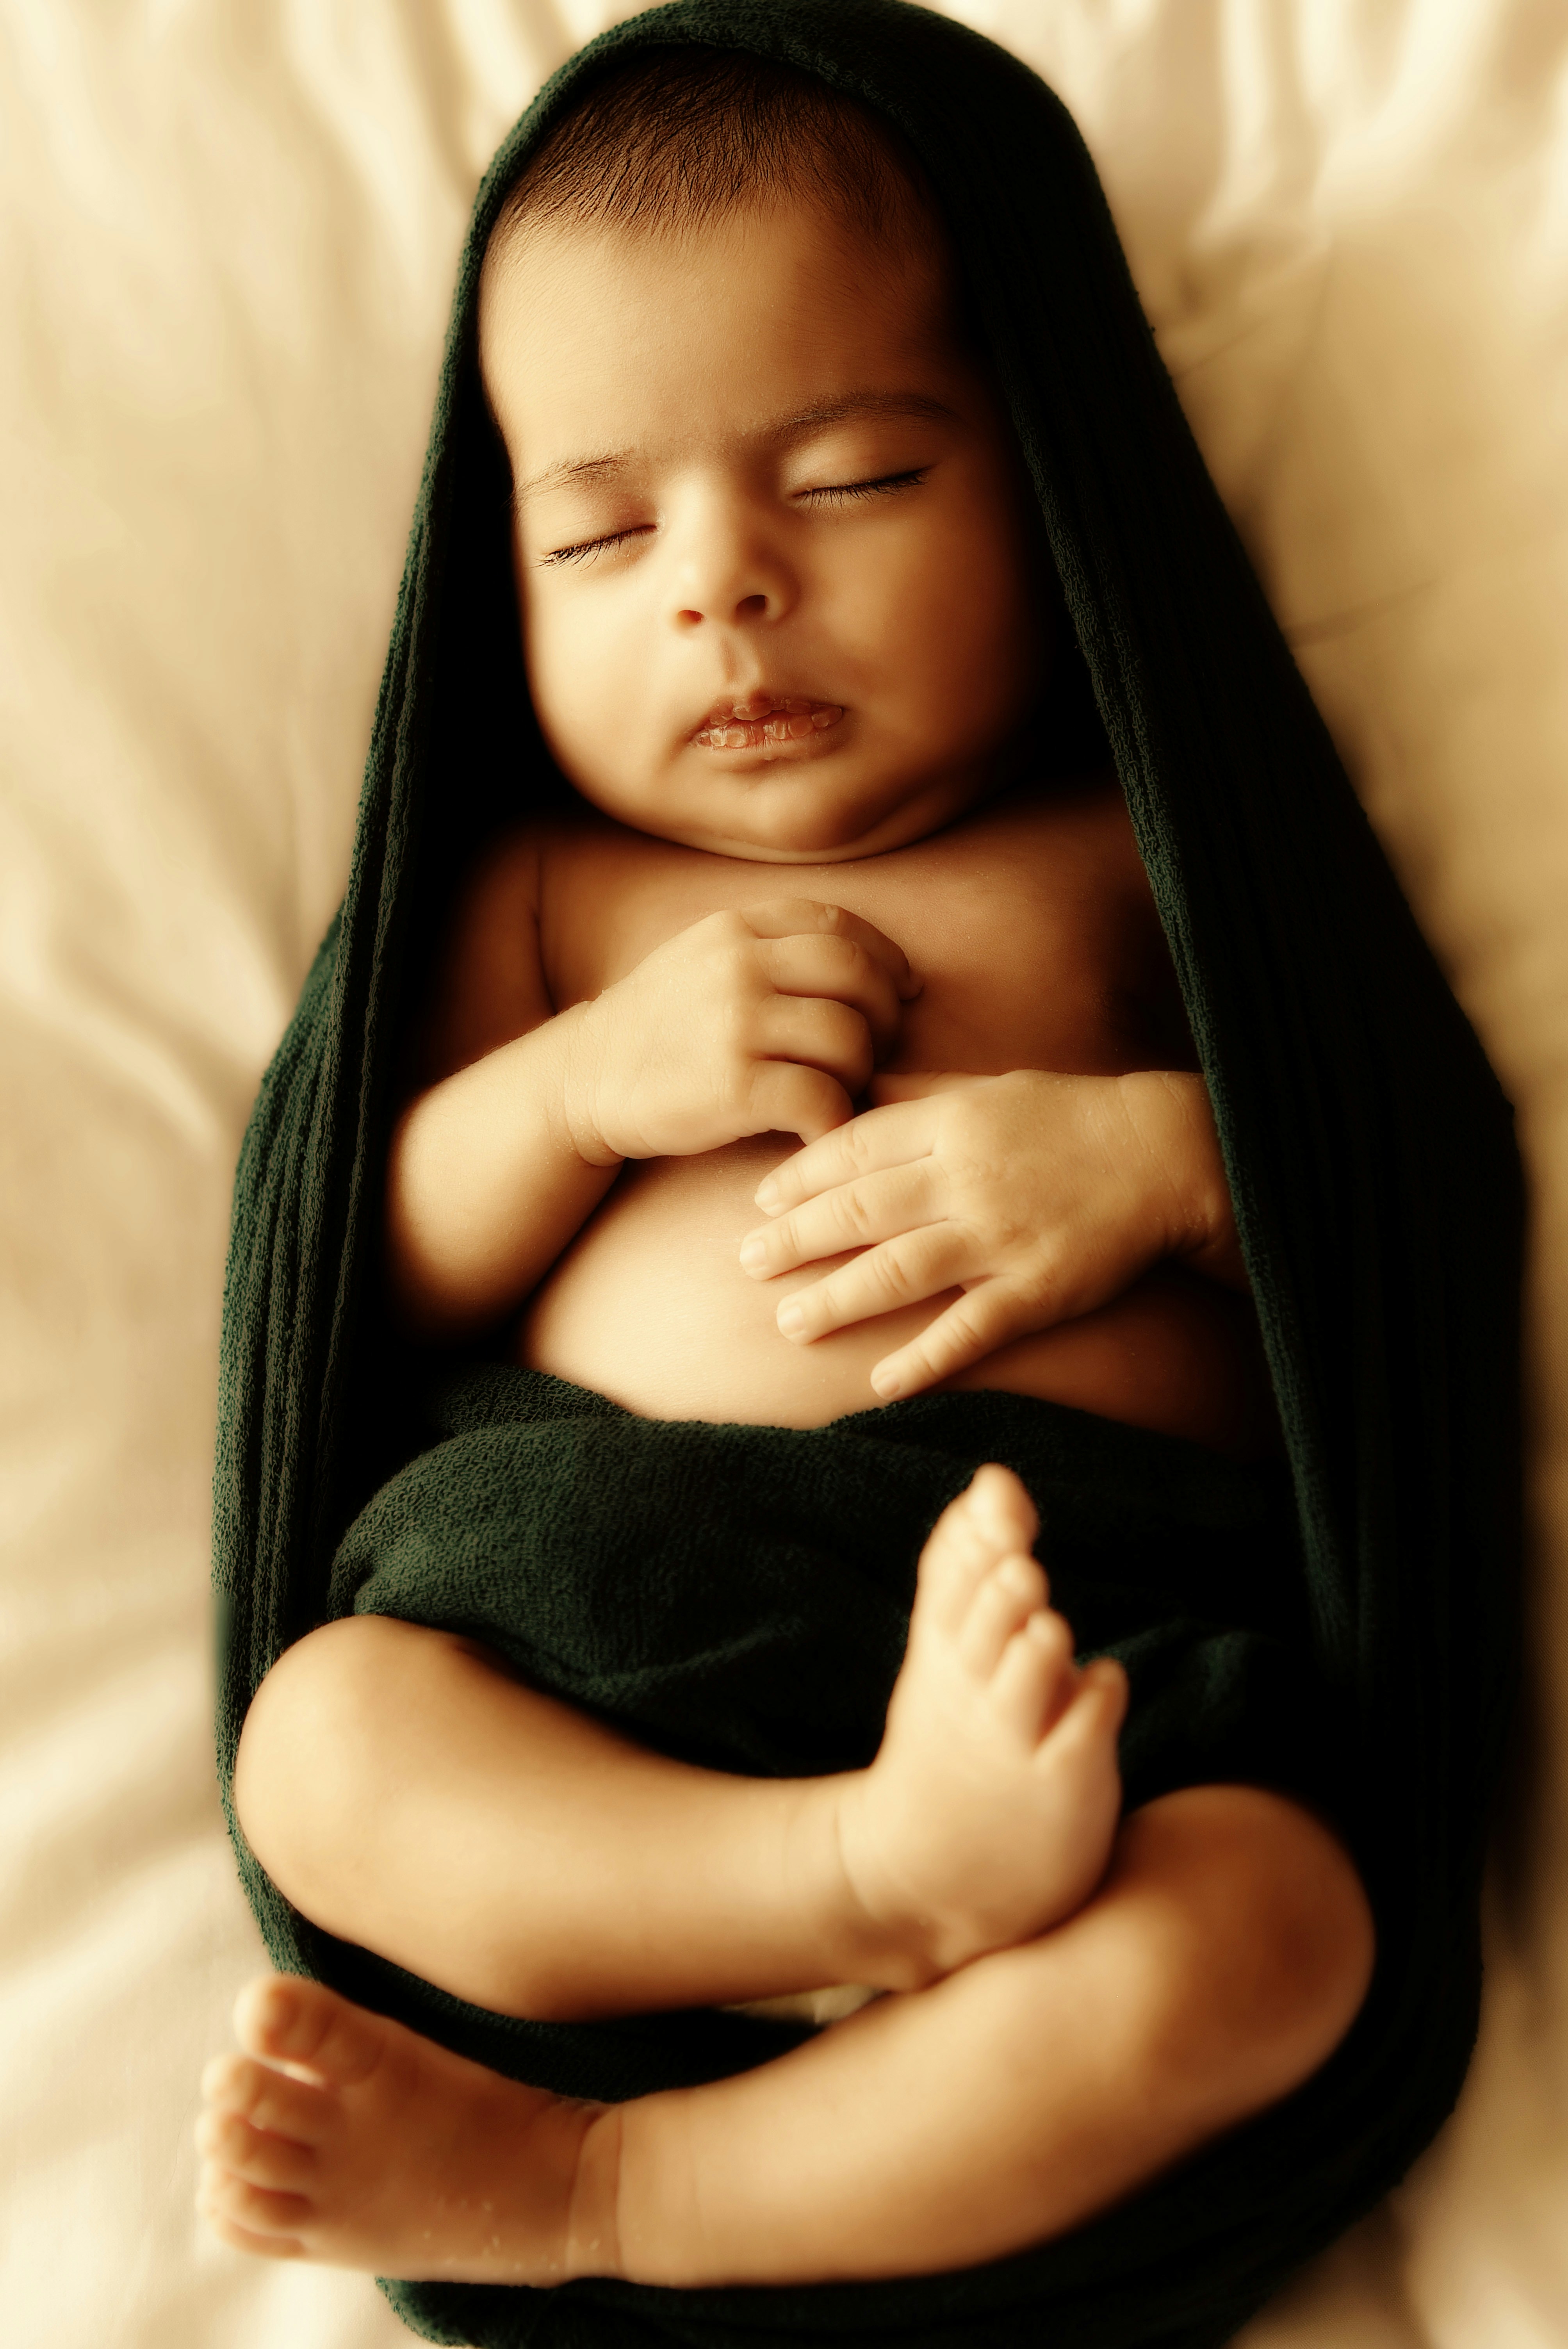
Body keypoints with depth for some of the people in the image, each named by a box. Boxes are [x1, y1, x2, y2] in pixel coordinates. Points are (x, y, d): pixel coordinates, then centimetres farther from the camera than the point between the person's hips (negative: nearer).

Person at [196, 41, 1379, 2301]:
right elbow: (368, 1289, 15)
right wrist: (584, 1081, -3)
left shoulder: (1145, 851, 16)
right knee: (320, 1728, -24)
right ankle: (895, 1866, -37)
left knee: (1262, 1920, -30)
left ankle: (571, 2186, -19)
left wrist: (1161, 1151, -9)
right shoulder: (547, 895, 21)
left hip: (1112, 1648, -1)